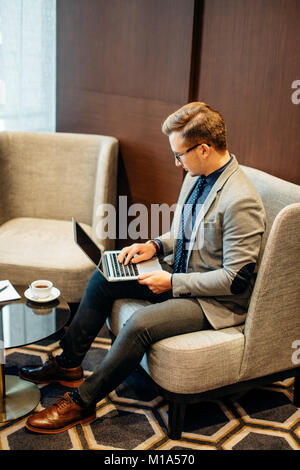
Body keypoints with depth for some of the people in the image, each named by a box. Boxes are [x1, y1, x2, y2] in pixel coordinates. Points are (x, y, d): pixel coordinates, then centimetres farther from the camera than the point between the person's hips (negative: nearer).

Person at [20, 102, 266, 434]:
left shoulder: (241, 201, -27)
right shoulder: (196, 176, 1)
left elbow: (236, 279, -25)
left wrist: (173, 282, -21)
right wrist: (156, 246, -2)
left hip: (217, 301, -9)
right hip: (179, 274, 10)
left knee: (141, 323, -29)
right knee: (103, 278, 3)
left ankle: (81, 402, -8)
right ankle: (68, 365, 14)